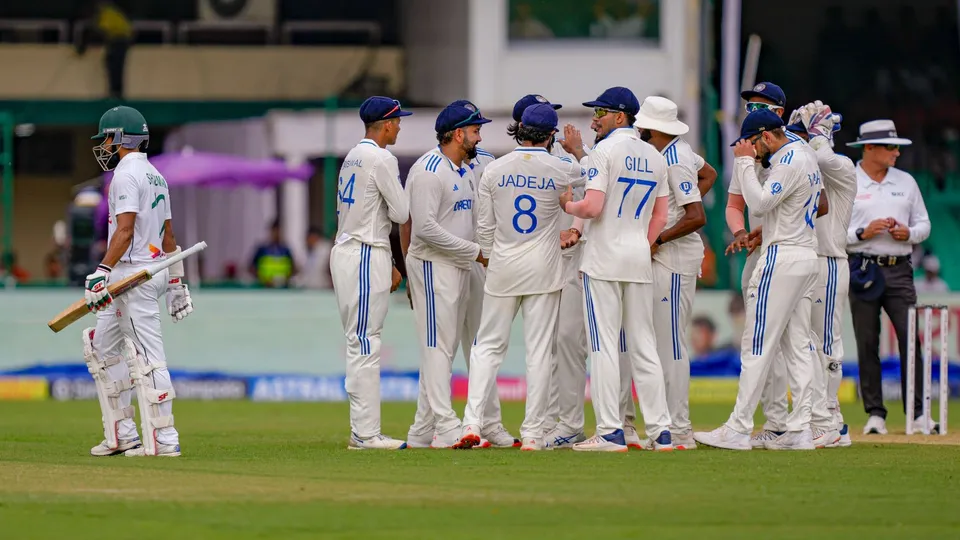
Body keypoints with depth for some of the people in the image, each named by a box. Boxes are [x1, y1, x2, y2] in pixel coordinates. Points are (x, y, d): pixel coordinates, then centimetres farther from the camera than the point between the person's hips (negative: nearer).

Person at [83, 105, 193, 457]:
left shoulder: (127, 174, -12)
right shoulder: (155, 175, 18)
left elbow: (125, 230, -23)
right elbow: (168, 235, 21)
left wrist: (103, 271, -29)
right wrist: (176, 281, 24)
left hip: (134, 274, -10)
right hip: (155, 270, 10)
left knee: (146, 356, -9)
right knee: (102, 346, 16)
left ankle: (163, 439, -10)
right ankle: (122, 435, 14)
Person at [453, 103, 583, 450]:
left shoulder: (494, 170, -1)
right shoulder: (561, 170, -6)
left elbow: (484, 227, 3)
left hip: (503, 268, 2)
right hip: (543, 269, -2)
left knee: (489, 345, 9)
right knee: (539, 350, 2)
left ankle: (471, 423, -4)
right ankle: (532, 433, 1)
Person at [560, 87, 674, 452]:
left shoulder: (605, 151, -10)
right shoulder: (655, 157, 12)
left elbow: (592, 207, -18)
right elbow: (660, 217, 14)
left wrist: (567, 205, 0)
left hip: (604, 257, -7)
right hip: (640, 258, 7)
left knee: (604, 345, -5)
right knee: (643, 346, 9)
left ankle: (610, 433, -9)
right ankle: (660, 431, 6)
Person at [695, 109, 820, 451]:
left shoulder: (790, 161, -14)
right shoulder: (806, 159, 18)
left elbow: (759, 202, -21)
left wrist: (744, 162, -14)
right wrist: (763, 231, 13)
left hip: (782, 256, -10)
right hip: (807, 255, 10)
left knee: (757, 345, -9)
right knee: (798, 345, 7)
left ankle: (738, 430, -9)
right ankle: (800, 429, 4)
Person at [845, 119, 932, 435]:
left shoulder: (906, 182, 14)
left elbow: (924, 224, 17)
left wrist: (909, 233, -4)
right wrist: (863, 233, -14)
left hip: (899, 270, 2)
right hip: (862, 270, -2)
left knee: (910, 338, -7)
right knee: (867, 343, -1)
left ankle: (917, 412, -6)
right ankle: (875, 414, 4)